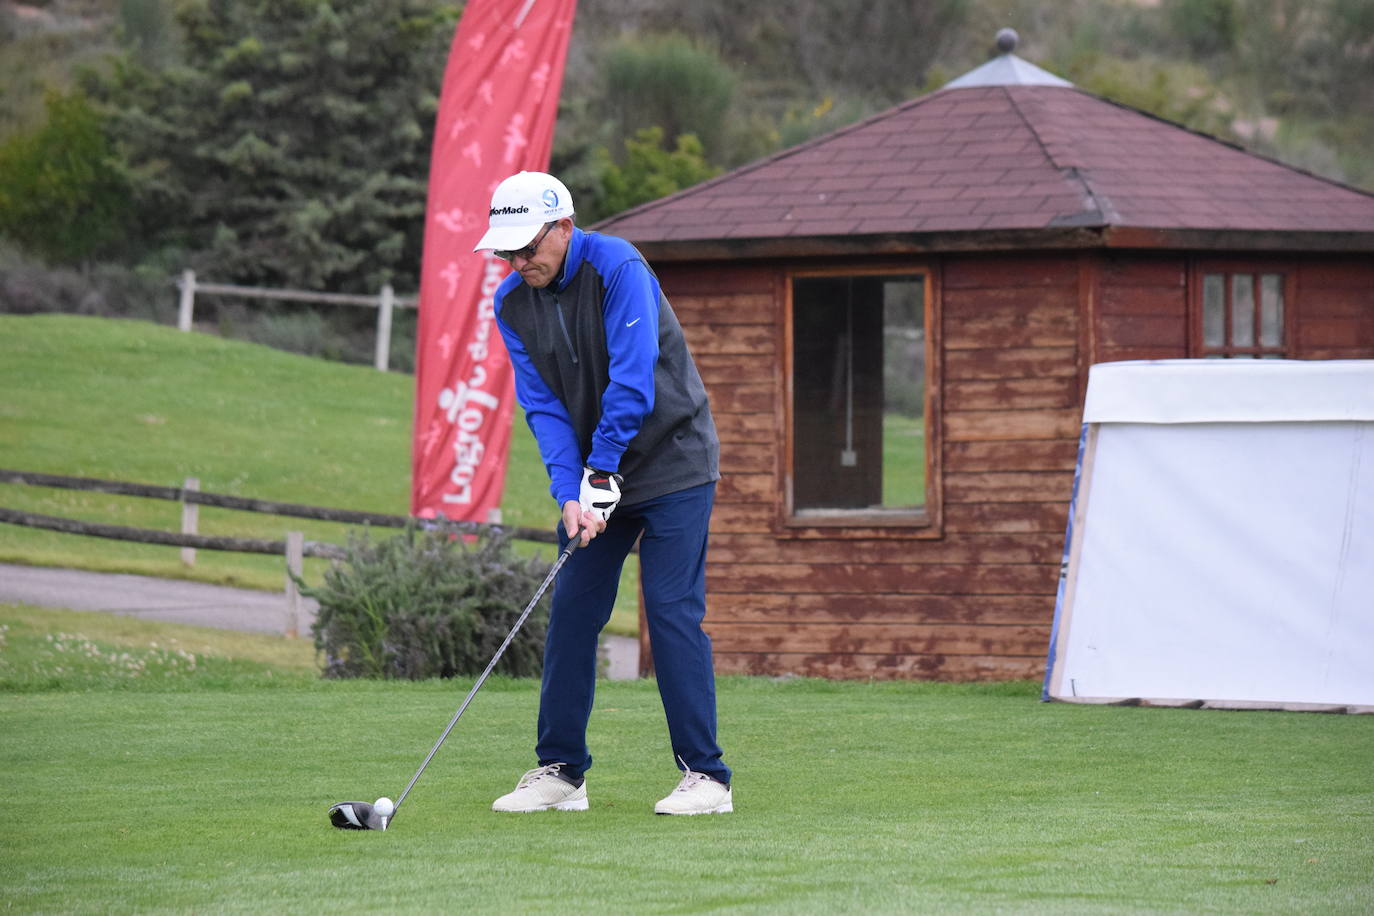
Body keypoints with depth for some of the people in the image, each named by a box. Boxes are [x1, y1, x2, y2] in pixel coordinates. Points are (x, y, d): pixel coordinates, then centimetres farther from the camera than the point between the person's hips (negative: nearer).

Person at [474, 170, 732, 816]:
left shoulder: (617, 267, -19)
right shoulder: (511, 303, -1)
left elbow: (632, 379, -24)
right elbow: (542, 405, -5)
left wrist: (602, 471, -22)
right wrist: (570, 493, -18)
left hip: (672, 462, -6)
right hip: (590, 476, 6)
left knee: (672, 610, -11)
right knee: (571, 612, 1)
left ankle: (705, 775, -8)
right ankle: (560, 771, 8)